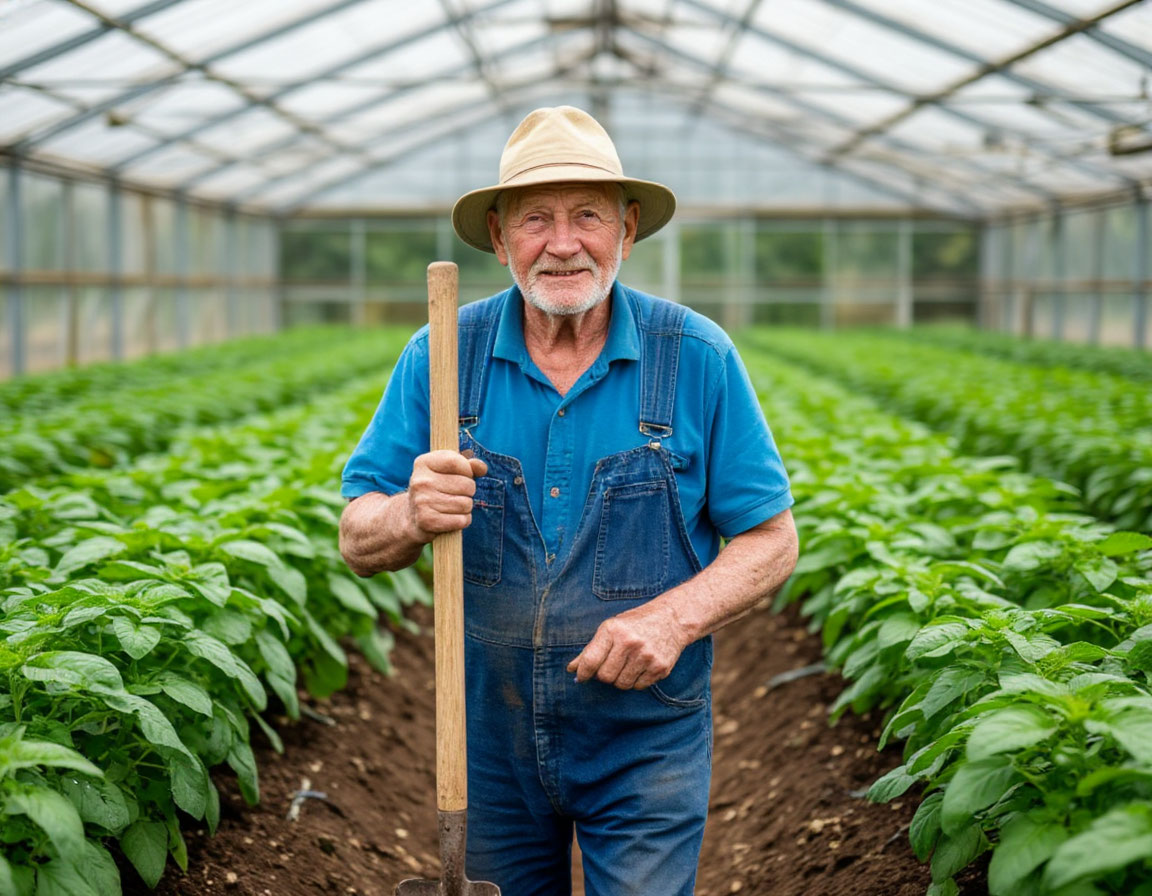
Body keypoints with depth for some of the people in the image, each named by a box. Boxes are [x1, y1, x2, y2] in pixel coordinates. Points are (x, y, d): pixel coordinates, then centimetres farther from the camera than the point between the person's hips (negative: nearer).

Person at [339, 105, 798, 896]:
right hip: (490, 735, 2)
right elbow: (360, 543, -4)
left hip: (646, 740, -2)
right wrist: (414, 516, -27)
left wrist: (678, 615, -22)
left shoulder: (698, 360, -8)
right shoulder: (442, 356, -5)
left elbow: (772, 540, -4)